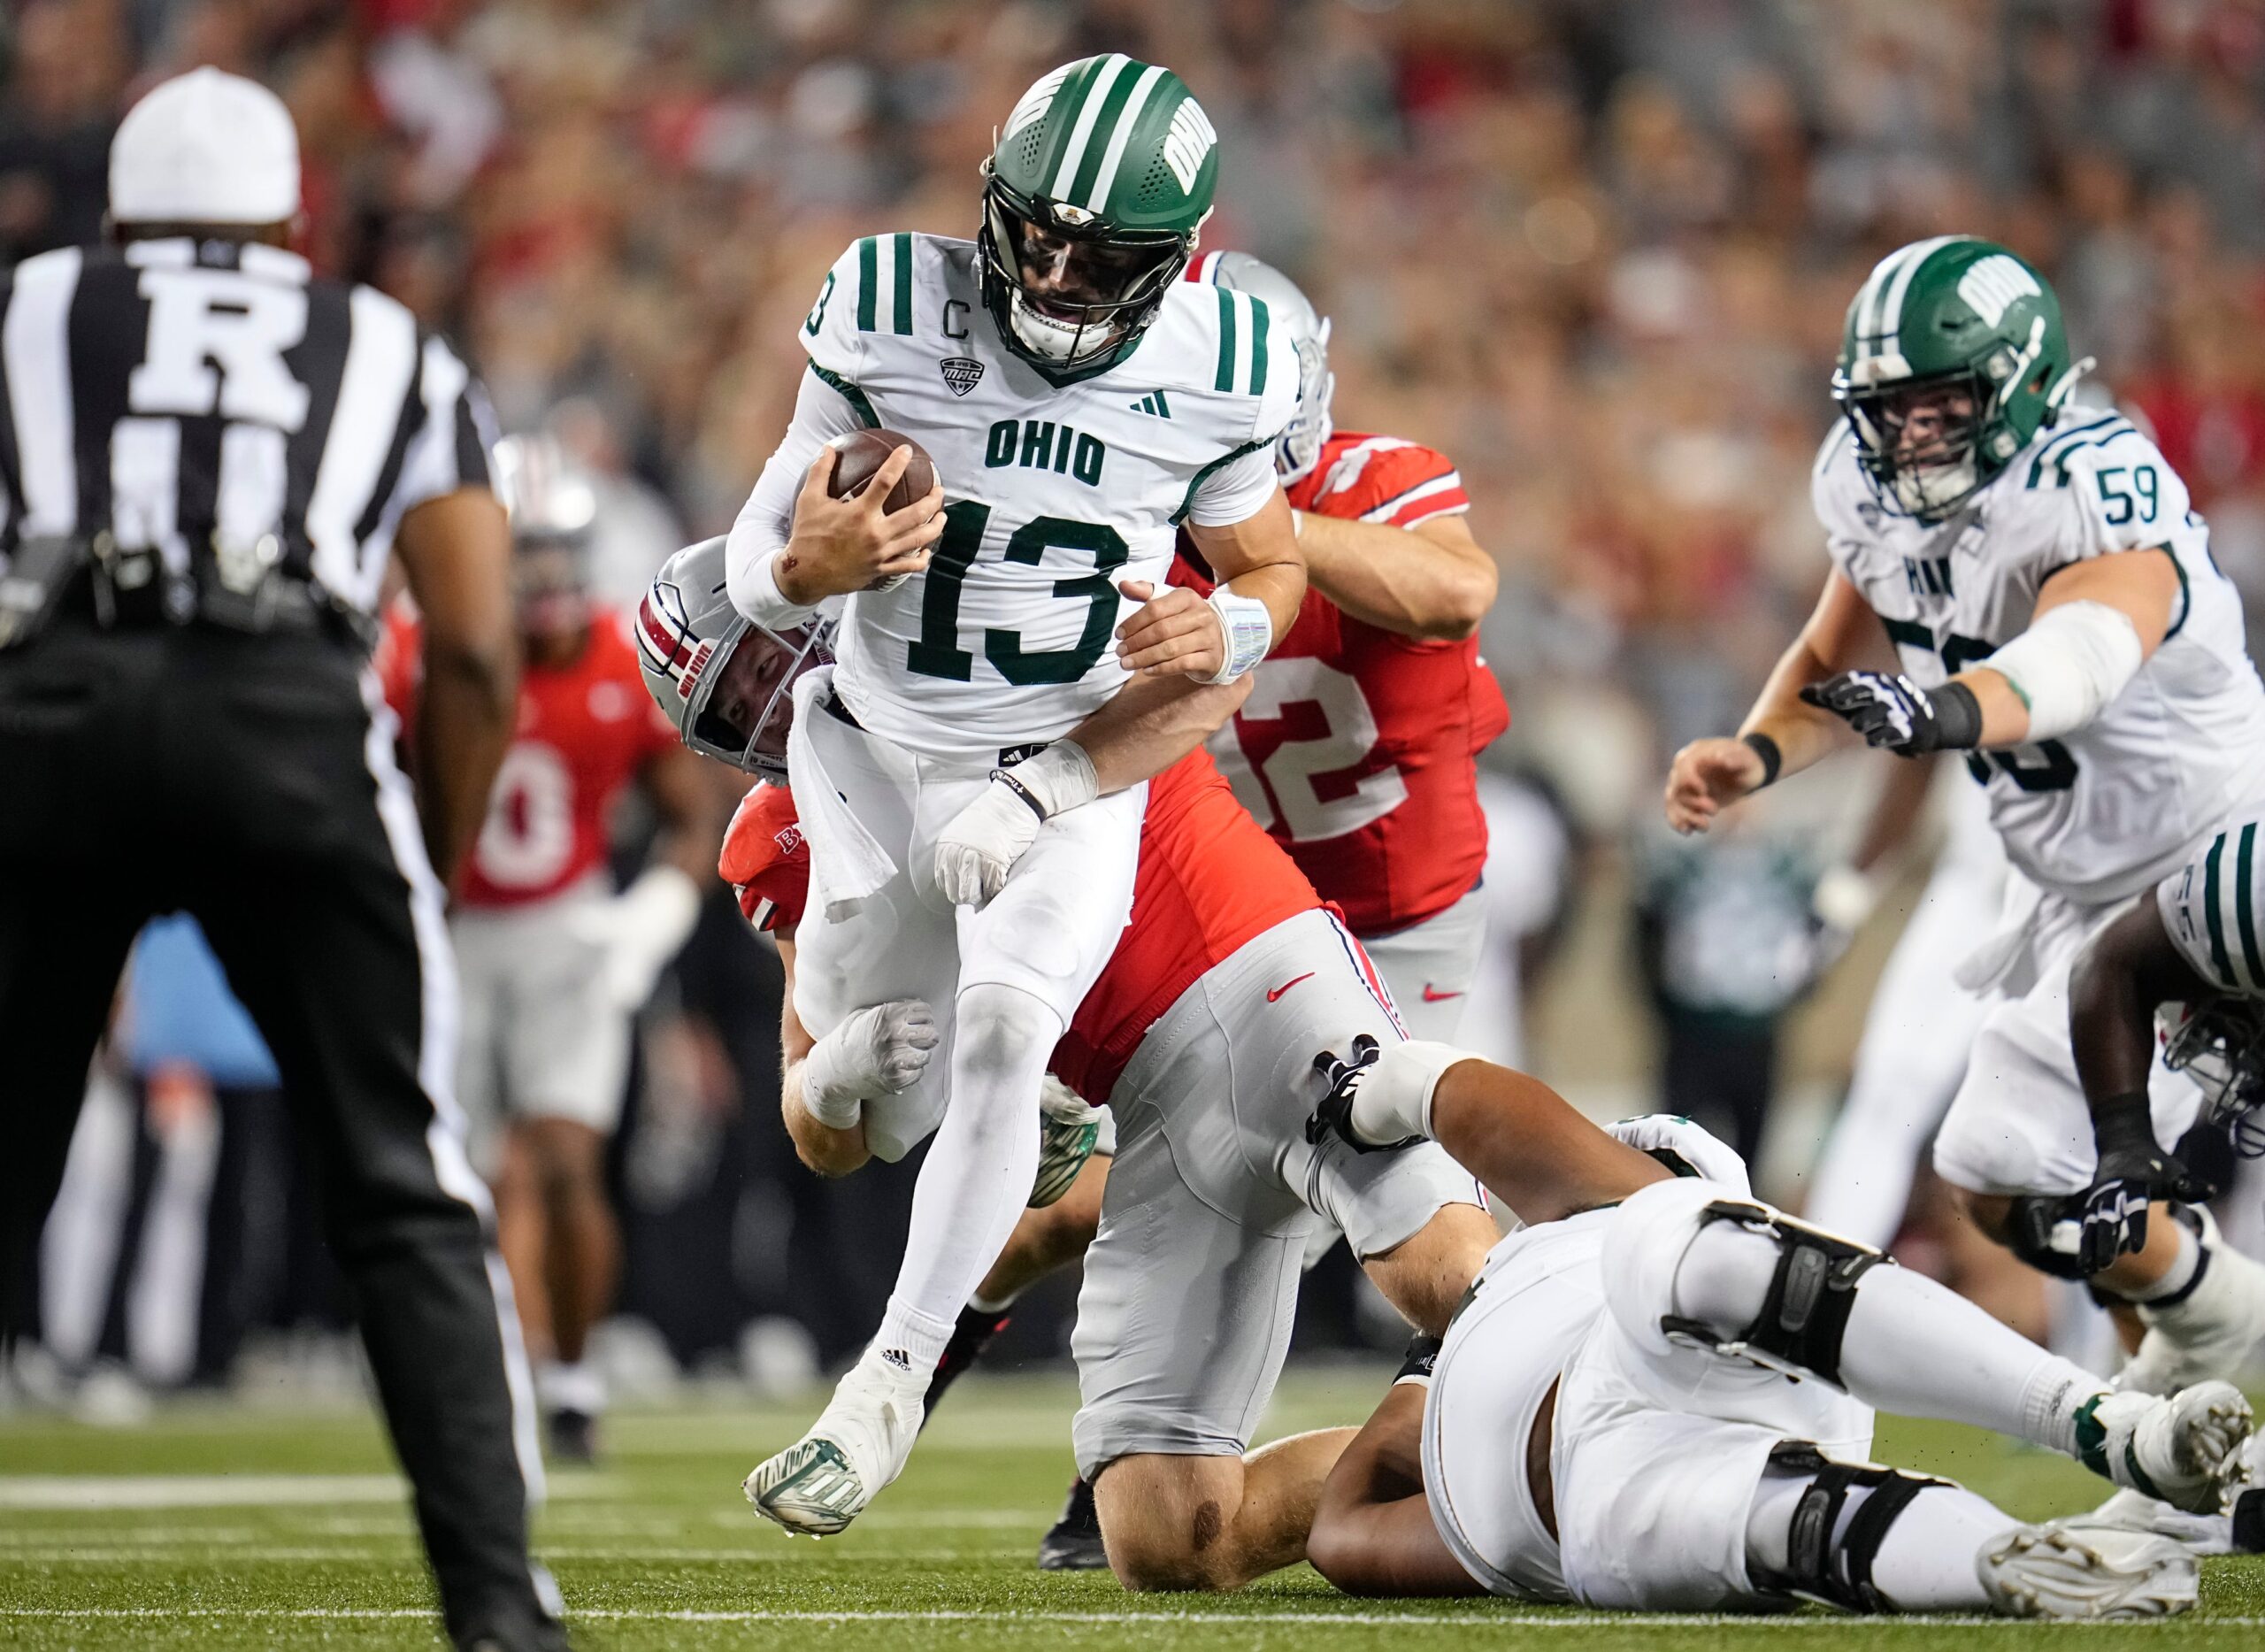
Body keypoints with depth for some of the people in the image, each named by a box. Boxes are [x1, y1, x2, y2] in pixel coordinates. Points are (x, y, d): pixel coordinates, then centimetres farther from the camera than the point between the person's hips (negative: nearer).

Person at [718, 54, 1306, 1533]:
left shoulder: (1215, 372, -14)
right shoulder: (894, 316, -19)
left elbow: (1271, 567, 4)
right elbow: (758, 560, -13)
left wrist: (1226, 635, -19)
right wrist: (808, 567, -37)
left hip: (1069, 781, -2)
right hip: (879, 762, 2)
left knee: (998, 1037, -25)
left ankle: (892, 1383, -16)